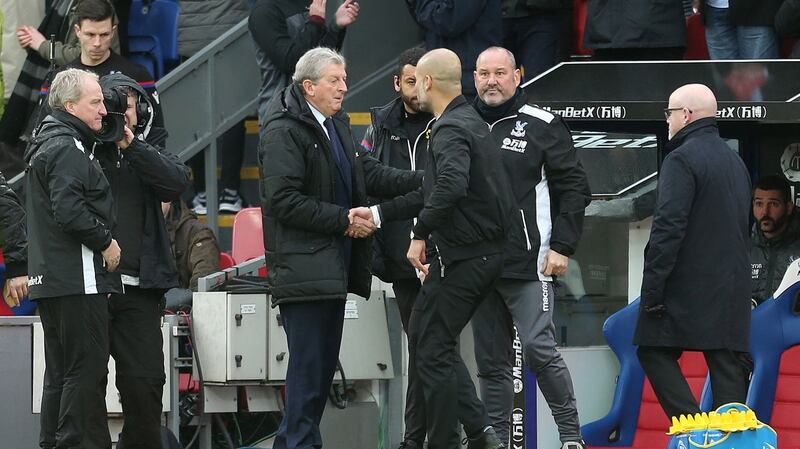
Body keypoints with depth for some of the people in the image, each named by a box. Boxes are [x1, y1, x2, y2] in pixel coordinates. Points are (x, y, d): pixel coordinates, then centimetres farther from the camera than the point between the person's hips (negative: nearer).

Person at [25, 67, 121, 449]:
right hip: (77, 280, -11)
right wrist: (105, 242, -13)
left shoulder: (44, 145, 20)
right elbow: (68, 209, -24)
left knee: (60, 371, 13)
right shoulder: (67, 149, -13)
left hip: (48, 281, 11)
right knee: (87, 369, -10)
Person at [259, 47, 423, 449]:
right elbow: (283, 200, -19)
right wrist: (343, 220, -17)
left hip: (334, 265, 9)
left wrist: (423, 181, 4)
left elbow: (368, 173, 17)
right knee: (309, 361, -9)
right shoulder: (283, 132, -12)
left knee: (323, 362, 12)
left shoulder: (337, 125, 17)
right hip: (303, 264, -9)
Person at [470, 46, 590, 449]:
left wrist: (562, 247, -8)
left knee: (539, 350, -12)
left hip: (528, 265, -5)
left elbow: (573, 187, -1)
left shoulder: (542, 126, -1)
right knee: (491, 362, 8)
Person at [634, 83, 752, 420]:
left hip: (688, 287, -8)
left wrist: (652, 290, -16)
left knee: (654, 352, 2)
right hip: (733, 288, 8)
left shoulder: (682, 159, -11)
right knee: (727, 364, 4)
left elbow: (669, 228, -18)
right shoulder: (735, 162, 18)